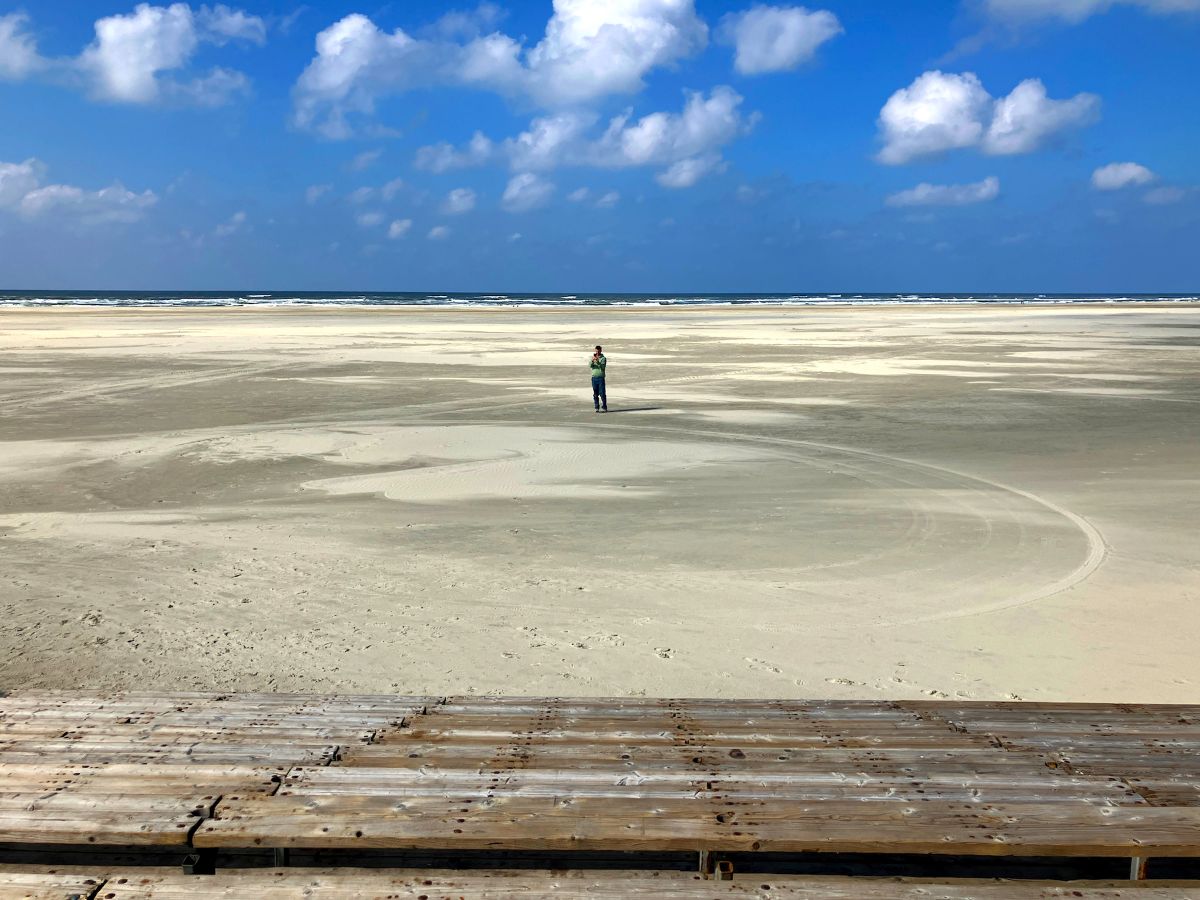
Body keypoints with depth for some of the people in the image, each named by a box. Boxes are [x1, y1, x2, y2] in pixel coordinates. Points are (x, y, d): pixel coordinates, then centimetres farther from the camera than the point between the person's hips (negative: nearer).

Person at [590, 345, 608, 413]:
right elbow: (590, 366, -3)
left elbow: (603, 367, -13)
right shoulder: (593, 358, 11)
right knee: (595, 394, 5)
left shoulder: (603, 358, 0)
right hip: (594, 377, 4)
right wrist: (592, 360, -21)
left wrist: (597, 361, -25)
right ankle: (597, 407, 11)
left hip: (600, 377, -4)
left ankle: (604, 407, -1)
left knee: (602, 393, -5)